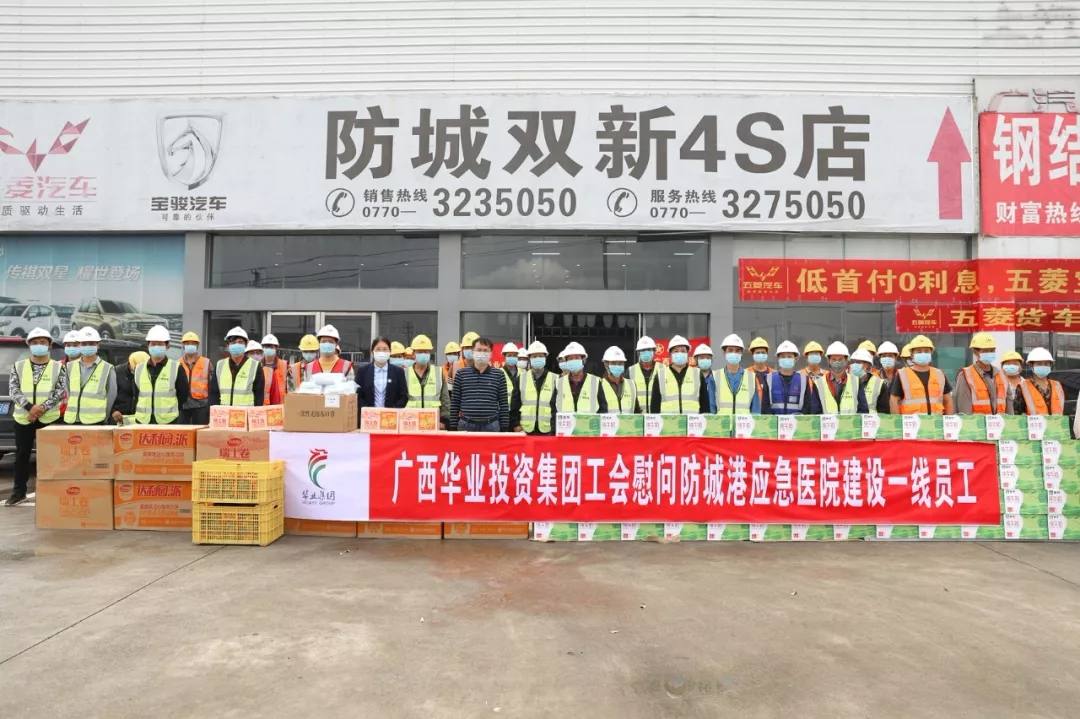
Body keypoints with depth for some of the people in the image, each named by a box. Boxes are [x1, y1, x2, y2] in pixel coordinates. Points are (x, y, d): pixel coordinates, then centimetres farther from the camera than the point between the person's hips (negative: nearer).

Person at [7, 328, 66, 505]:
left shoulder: (58, 367, 4)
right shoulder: (18, 366, 8)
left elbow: (60, 392, -5)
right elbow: (13, 390, -2)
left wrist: (42, 407, -18)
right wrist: (29, 407, -16)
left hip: (49, 418, -2)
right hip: (23, 418, 2)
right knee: (22, 455, 9)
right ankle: (19, 491, 20)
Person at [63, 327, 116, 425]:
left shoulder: (107, 369, 0)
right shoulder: (70, 367, 12)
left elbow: (111, 397, 1)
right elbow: (67, 394, 16)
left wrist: (103, 420, -1)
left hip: (95, 422, -4)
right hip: (71, 422, 4)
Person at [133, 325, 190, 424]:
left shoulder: (177, 368, 0)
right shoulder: (139, 369, 11)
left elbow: (183, 397, 2)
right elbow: (136, 397, 16)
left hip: (168, 423, -4)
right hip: (143, 423, 4)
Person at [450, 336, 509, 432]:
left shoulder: (499, 375, 4)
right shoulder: (461, 374, 4)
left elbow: (504, 404, 4)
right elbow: (454, 403, 5)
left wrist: (504, 429, 0)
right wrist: (453, 428, 2)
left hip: (491, 426, 0)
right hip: (466, 426, 0)